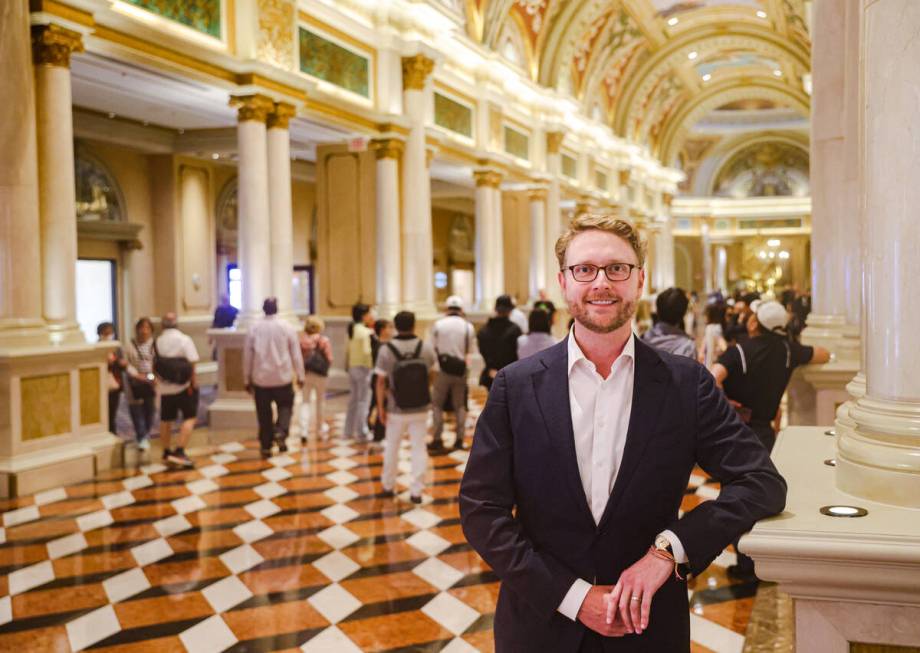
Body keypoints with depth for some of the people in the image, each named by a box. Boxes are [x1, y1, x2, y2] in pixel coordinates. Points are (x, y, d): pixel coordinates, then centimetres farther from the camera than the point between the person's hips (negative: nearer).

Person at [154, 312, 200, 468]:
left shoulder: (157, 342, 0)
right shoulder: (184, 340, -11)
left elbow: (154, 366, 1)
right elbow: (191, 364, -15)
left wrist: (160, 379, 17)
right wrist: (194, 383, -7)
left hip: (165, 389, 4)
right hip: (184, 387, -4)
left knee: (166, 420, 16)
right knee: (190, 418, 1)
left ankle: (166, 452, 27)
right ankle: (179, 451, -11)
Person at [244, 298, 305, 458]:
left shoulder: (254, 329, -2)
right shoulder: (287, 327, -5)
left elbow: (247, 356, 2)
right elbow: (296, 354, -2)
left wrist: (247, 379, 11)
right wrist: (300, 375, 7)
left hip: (260, 378, 1)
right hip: (283, 378, -1)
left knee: (264, 413, 9)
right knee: (285, 406, 15)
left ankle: (266, 446, 11)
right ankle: (281, 431, -9)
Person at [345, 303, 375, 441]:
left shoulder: (352, 330, 10)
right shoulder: (365, 332, -14)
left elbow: (348, 350, 13)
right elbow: (366, 352, -21)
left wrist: (347, 366, 16)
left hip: (352, 367, 8)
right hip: (363, 368, -8)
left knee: (353, 400, 15)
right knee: (363, 401, -4)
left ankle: (349, 431, 20)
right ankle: (361, 432, -3)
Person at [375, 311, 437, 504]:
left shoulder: (386, 350, -13)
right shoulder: (426, 348, -7)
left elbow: (381, 382, -11)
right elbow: (430, 376, 3)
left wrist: (380, 407, -4)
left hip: (396, 409, -1)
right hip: (420, 408, 1)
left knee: (391, 448, 17)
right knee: (419, 448, 8)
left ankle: (388, 486, 29)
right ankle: (416, 491, 7)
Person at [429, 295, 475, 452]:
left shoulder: (438, 325, -7)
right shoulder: (468, 327, -3)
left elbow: (433, 347, 0)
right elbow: (469, 349, 3)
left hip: (443, 370, -2)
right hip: (461, 370, 2)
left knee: (437, 404, 6)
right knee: (459, 405, 13)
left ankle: (437, 439, 2)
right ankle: (459, 439, 13)